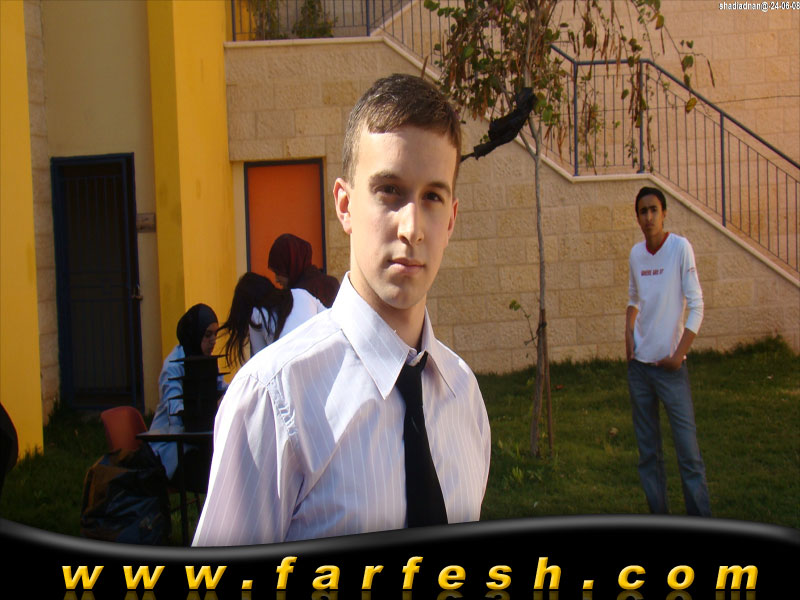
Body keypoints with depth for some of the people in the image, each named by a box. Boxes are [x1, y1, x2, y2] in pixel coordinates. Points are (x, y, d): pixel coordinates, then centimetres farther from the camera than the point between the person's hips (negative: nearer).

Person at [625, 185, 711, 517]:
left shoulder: (680, 247, -9)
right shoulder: (636, 253, 6)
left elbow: (696, 307, -10)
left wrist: (679, 354, -13)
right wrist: (629, 331, 5)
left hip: (669, 365, -5)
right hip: (639, 363, 5)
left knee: (687, 445, -8)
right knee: (647, 448, 11)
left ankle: (701, 520, -1)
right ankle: (658, 515, 20)